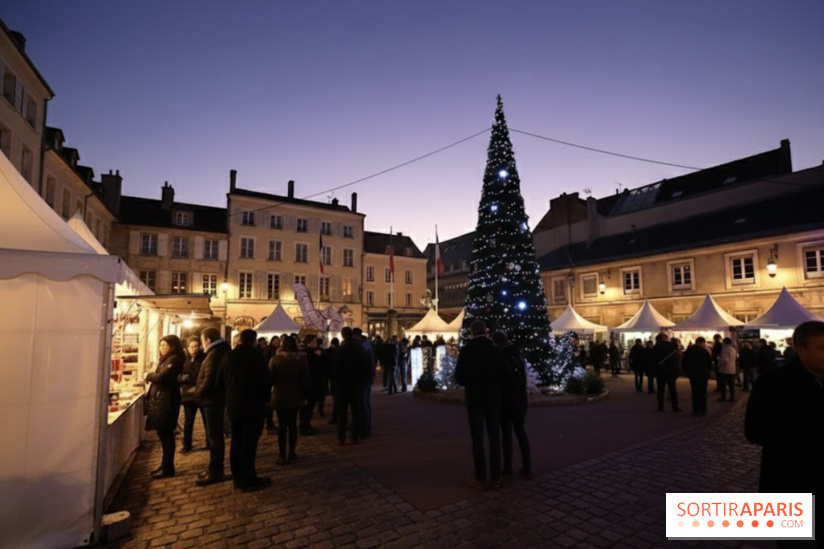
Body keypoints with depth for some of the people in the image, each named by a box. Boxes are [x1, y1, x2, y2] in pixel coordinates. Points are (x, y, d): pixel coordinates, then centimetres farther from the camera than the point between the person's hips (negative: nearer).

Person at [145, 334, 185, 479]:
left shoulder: (173, 359, -13)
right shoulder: (167, 359, 18)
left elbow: (161, 377, -21)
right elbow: (160, 377, 17)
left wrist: (149, 375, -4)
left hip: (166, 401, -10)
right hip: (160, 399, 10)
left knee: (165, 434, -4)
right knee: (164, 434, 15)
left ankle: (168, 468, 3)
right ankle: (165, 465, 24)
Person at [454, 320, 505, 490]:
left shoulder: (466, 351, -11)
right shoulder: (496, 350, -6)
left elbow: (458, 378, -8)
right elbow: (502, 374, 0)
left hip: (474, 399, -2)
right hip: (493, 398, 2)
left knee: (477, 439, 6)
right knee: (494, 437, 11)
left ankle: (480, 479, 12)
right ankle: (495, 477, 16)